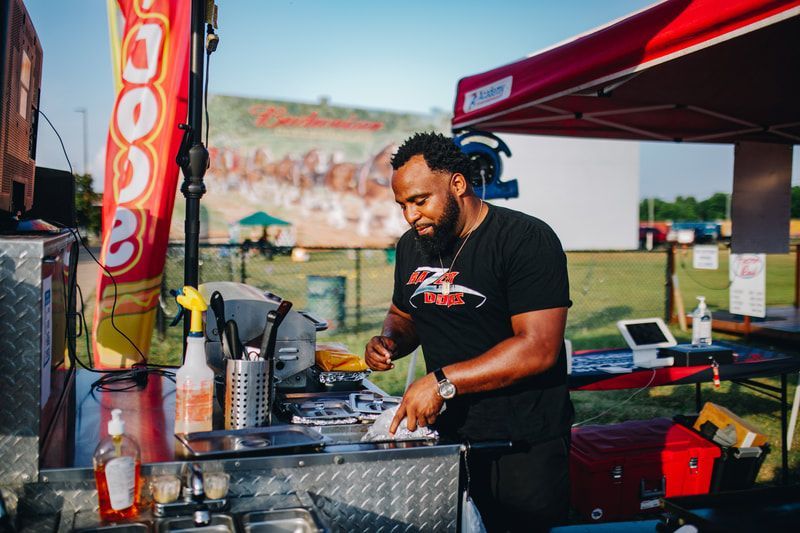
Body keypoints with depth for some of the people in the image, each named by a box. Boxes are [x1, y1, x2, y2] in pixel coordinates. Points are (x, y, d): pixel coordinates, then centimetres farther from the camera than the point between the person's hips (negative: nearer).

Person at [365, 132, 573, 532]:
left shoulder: (526, 240, -15)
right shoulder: (411, 246, 8)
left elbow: (538, 348, -22)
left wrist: (442, 381, -25)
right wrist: (389, 342, -1)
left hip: (524, 447, -5)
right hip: (447, 436, 6)